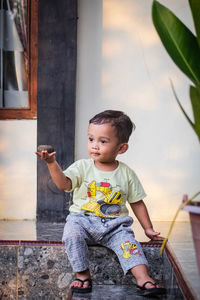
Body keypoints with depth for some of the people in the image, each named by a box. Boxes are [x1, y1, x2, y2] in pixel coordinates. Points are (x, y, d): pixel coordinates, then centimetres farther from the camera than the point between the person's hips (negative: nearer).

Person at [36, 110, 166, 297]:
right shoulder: (82, 167, 2)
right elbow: (64, 183, -13)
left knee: (126, 239, -27)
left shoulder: (126, 174, 4)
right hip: (83, 219, 0)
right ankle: (83, 274, -17)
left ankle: (143, 279, -29)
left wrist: (148, 228, 11)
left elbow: (137, 203, 12)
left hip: (114, 225, 0)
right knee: (72, 232, -30)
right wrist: (52, 164, -28)